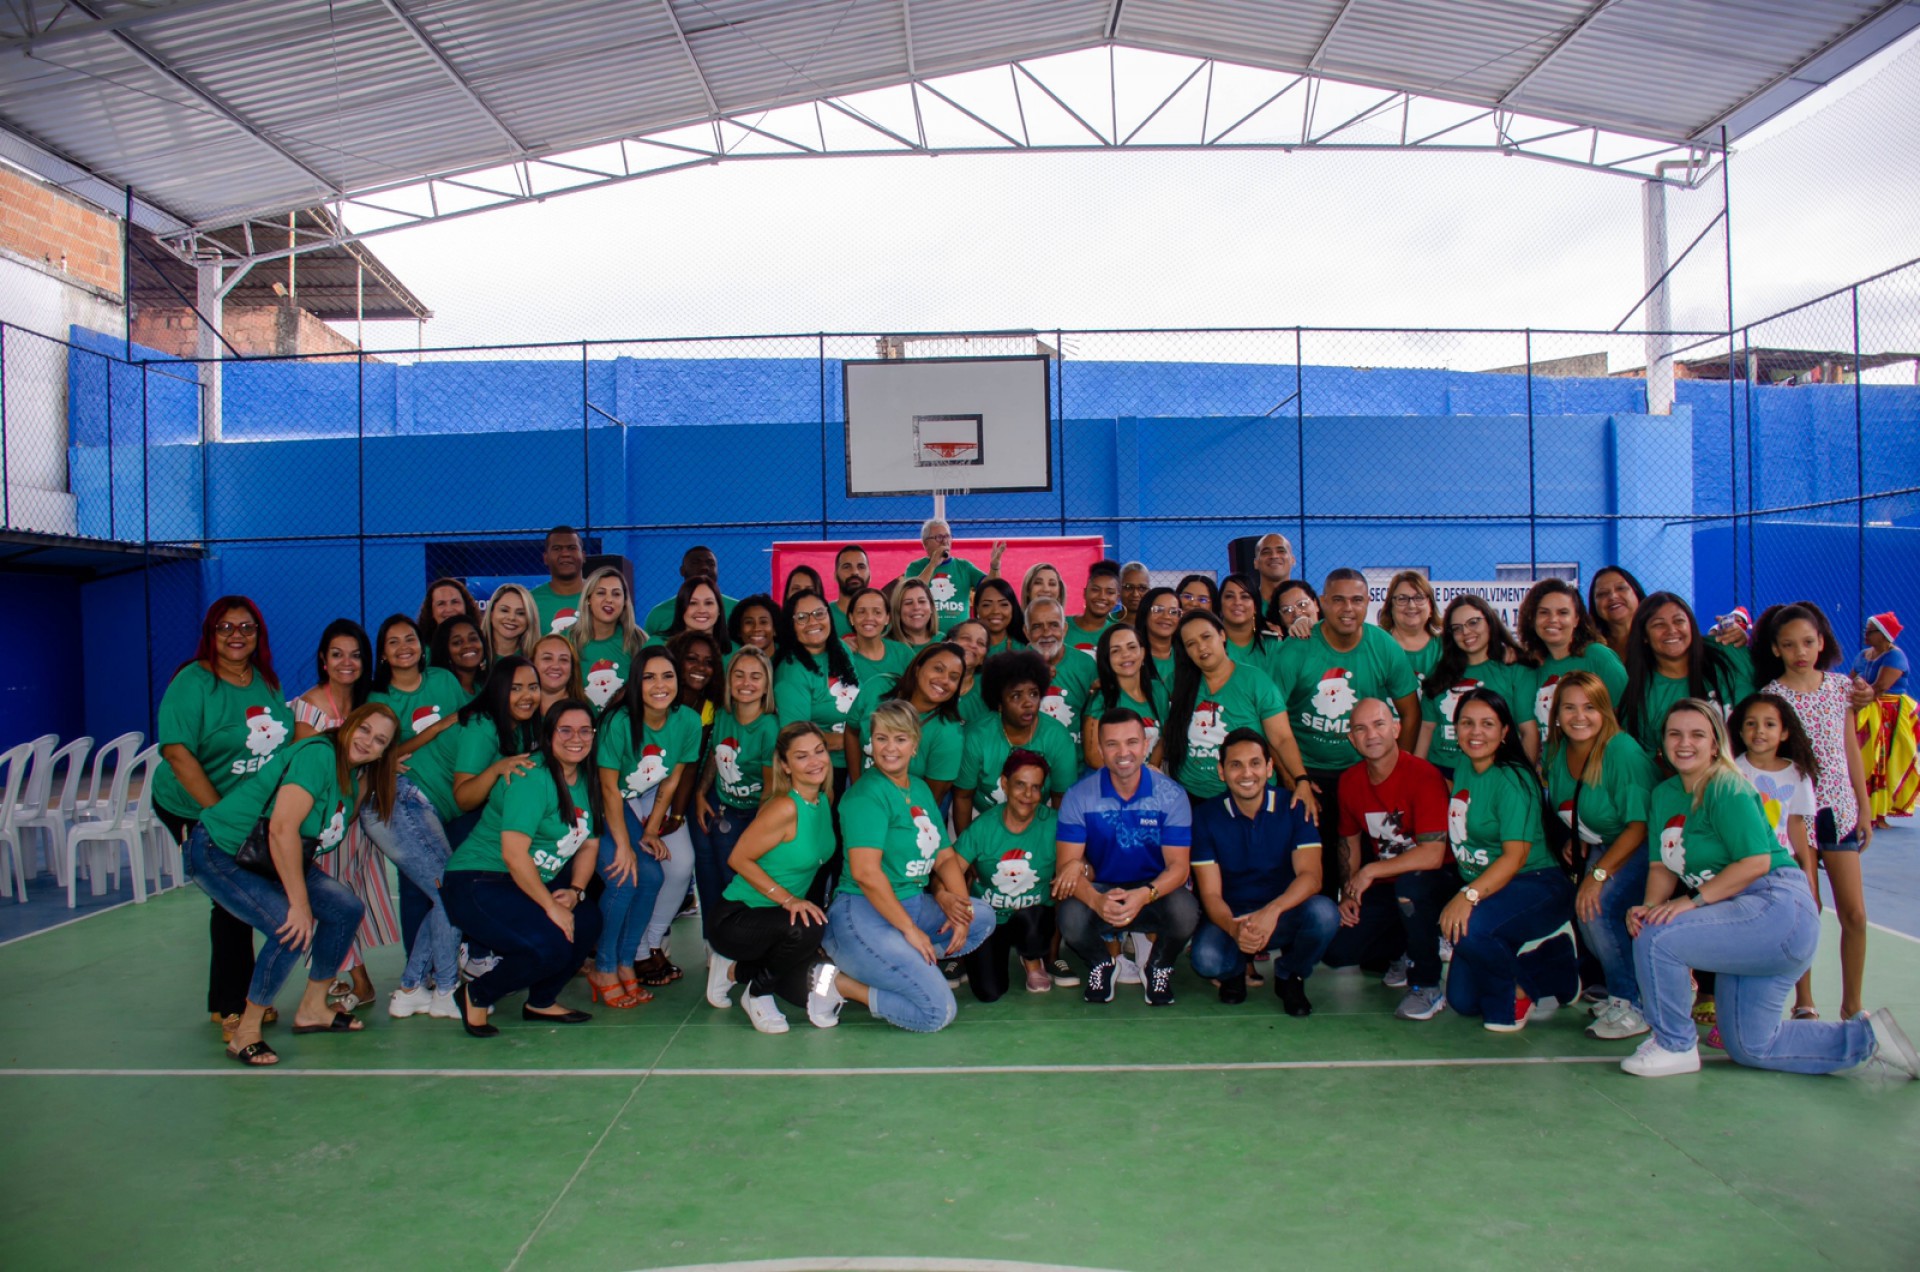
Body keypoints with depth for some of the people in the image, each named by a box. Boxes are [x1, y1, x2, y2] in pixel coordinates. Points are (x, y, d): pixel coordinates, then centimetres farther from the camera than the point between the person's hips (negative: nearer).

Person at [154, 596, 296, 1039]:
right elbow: (178, 753, -23)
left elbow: (285, 741, 11)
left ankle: (235, 998, 26)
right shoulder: (192, 683, -17)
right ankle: (229, 1006, 14)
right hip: (196, 811, -5)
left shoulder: (267, 681, 2)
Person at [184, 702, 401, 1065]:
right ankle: (244, 1035, -7)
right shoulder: (318, 754, -24)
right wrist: (300, 903, -29)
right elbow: (283, 829, -31)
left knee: (346, 909, 1)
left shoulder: (355, 775, 5)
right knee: (292, 930, -25)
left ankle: (312, 1009, 17)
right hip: (218, 853, -9)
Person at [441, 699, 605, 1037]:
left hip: (529, 884, 8)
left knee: (589, 921, -13)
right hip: (476, 883, -8)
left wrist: (575, 891, -5)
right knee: (550, 946, -26)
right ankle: (475, 995, 1)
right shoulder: (531, 778, -18)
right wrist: (551, 906, -22)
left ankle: (541, 1002, 11)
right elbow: (513, 853, -25)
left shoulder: (586, 782, 9)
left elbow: (589, 844, 12)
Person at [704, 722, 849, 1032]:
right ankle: (757, 992, -5)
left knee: (808, 993, -2)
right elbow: (739, 859, -20)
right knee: (806, 928, -35)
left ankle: (739, 969, 21)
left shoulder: (823, 801, 0)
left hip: (774, 916, 8)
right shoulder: (784, 808, -23)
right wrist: (788, 899, -24)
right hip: (734, 918, -8)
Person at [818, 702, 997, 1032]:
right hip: (864, 915, -9)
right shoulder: (866, 795, -14)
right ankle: (840, 983, -3)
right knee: (939, 1011, -14)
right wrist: (911, 930, -20)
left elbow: (946, 857, 11)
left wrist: (957, 904, -7)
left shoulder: (920, 789, 13)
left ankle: (901, 965, -1)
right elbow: (865, 872, -23)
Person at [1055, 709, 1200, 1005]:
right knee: (1070, 919, -32)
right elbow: (1066, 865, -13)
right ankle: (1101, 964, 7)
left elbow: (1178, 865, -12)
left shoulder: (1171, 794, -9)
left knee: (1184, 911, -33)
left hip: (1155, 893, 0)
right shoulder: (1079, 796, -9)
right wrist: (1096, 900, -36)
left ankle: (1159, 967, 4)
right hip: (1100, 890, 0)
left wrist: (1145, 895, -35)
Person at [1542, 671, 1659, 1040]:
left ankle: (1634, 1004, -7)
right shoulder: (1556, 752, -3)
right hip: (1600, 847, 7)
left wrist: (1598, 875, -26)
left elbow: (1640, 824, -24)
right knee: (1585, 913, -11)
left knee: (1597, 908, -23)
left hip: (1644, 847, -7)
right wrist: (1573, 840, -2)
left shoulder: (1623, 751, -25)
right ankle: (1620, 989, 13)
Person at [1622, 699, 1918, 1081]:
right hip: (1745, 921, 9)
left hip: (1779, 909, -9)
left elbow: (1756, 863, -22)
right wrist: (1649, 908, -14)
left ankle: (1675, 1046, -5)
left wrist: (1692, 901, -25)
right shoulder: (1664, 794, 9)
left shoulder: (1727, 789, -14)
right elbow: (1662, 865, 5)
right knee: (1750, 1048, 15)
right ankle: (1869, 1040, 29)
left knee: (1656, 938, -25)